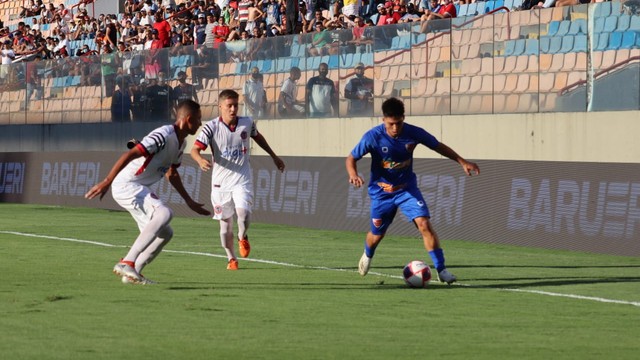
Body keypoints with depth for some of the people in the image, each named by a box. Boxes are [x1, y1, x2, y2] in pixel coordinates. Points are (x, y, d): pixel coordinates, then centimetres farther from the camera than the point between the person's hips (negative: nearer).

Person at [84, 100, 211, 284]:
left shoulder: (180, 143, 12)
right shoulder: (164, 136, -20)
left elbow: (171, 174, 26)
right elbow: (130, 155, -26)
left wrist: (190, 202, 31)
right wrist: (106, 182, -33)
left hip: (139, 189, 10)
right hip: (126, 185, -10)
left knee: (165, 233, 11)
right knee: (164, 213, -29)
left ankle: (132, 273, 13)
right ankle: (127, 263, -33)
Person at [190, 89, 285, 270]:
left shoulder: (247, 123, -3)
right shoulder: (211, 127, -12)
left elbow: (257, 137, 19)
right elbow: (195, 149, -20)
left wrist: (274, 156, 29)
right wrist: (200, 160, -43)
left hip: (242, 180, 0)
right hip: (220, 181, 0)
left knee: (243, 212, -23)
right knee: (225, 222, 7)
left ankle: (242, 237, 11)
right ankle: (231, 258, 28)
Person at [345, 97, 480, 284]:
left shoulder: (413, 133, -16)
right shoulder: (373, 137, -21)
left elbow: (439, 147, 1)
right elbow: (351, 158, -12)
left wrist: (463, 162, -4)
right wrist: (353, 174, -34)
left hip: (407, 188, 0)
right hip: (381, 192, 0)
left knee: (424, 224, -19)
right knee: (377, 234, 13)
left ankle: (441, 269, -14)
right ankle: (367, 256, 50)